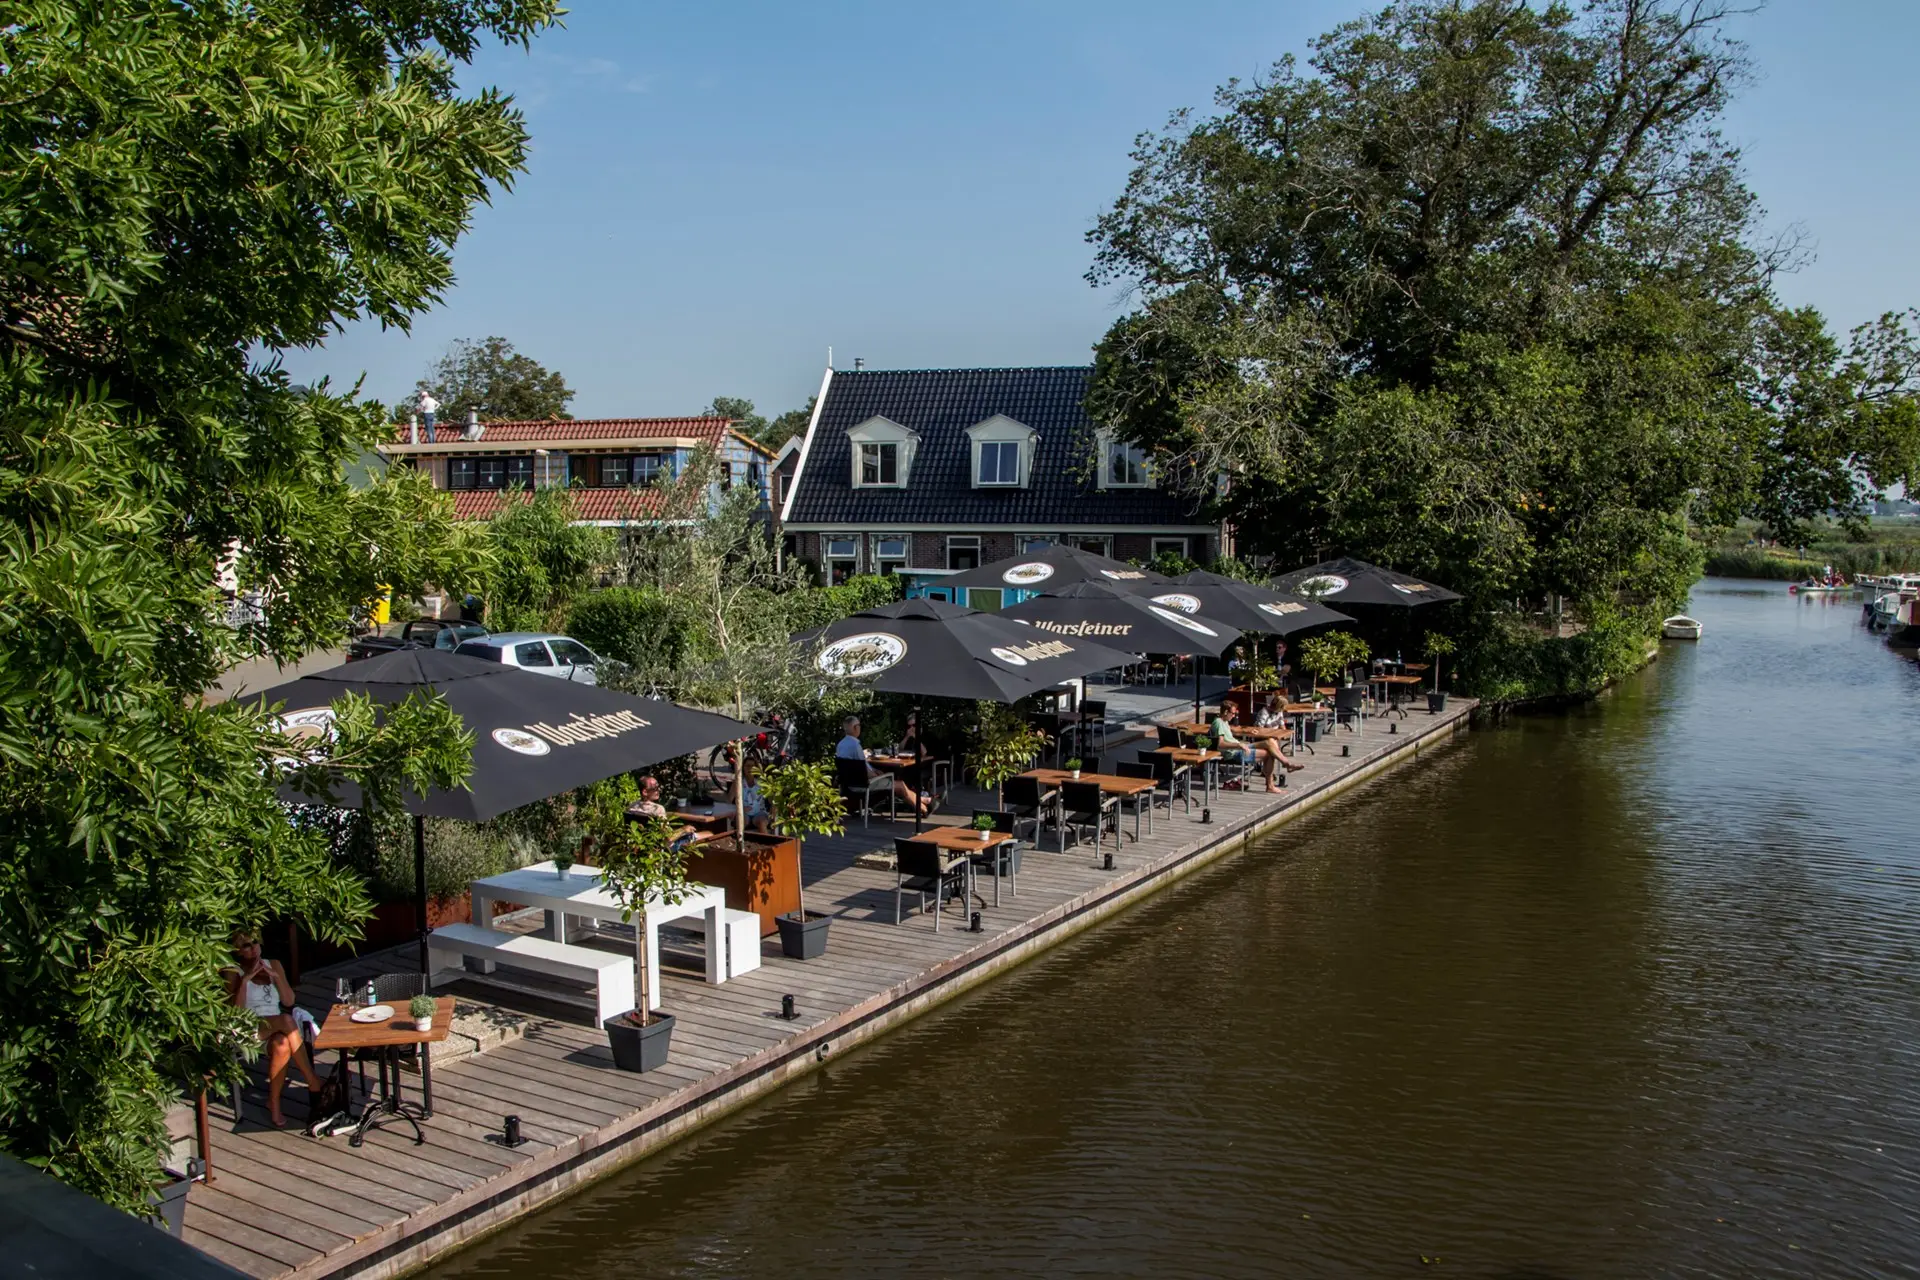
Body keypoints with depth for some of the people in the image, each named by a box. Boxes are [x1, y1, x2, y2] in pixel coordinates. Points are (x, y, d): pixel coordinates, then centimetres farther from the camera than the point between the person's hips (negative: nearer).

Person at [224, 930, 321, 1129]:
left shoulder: (273, 965, 14)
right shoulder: (233, 973, 3)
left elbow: (289, 1001, 7)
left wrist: (275, 976, -6)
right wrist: (245, 979, -16)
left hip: (277, 1028, 4)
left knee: (282, 1045, -36)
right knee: (287, 1020, -36)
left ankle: (274, 1103, -24)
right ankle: (313, 1082, -33)